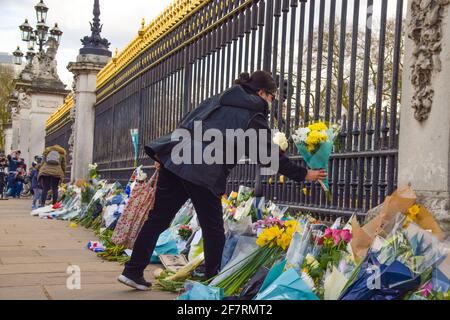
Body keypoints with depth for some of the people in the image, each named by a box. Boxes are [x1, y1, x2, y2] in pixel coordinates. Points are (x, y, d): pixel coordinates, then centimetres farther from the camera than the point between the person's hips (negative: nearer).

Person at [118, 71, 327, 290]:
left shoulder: (219, 99, 23)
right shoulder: (255, 117, 5)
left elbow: (184, 124, 21)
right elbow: (271, 156, 6)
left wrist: (165, 155, 22)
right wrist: (304, 175, 16)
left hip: (175, 159, 7)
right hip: (204, 172, -7)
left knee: (158, 218, 11)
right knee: (213, 230, 9)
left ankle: (133, 272, 15)